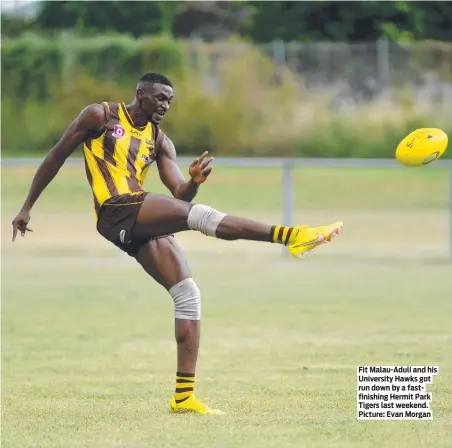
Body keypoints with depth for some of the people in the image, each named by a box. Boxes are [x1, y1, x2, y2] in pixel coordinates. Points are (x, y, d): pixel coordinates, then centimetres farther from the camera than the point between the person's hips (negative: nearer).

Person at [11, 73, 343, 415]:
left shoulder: (160, 141, 19)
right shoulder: (100, 116, 5)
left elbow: (179, 195, 12)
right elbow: (57, 156, 9)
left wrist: (194, 181, -11)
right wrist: (27, 207, 9)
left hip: (143, 224, 7)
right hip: (116, 211, -7)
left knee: (187, 293, -3)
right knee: (199, 214, -25)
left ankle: (184, 396, -1)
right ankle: (289, 236, -34)